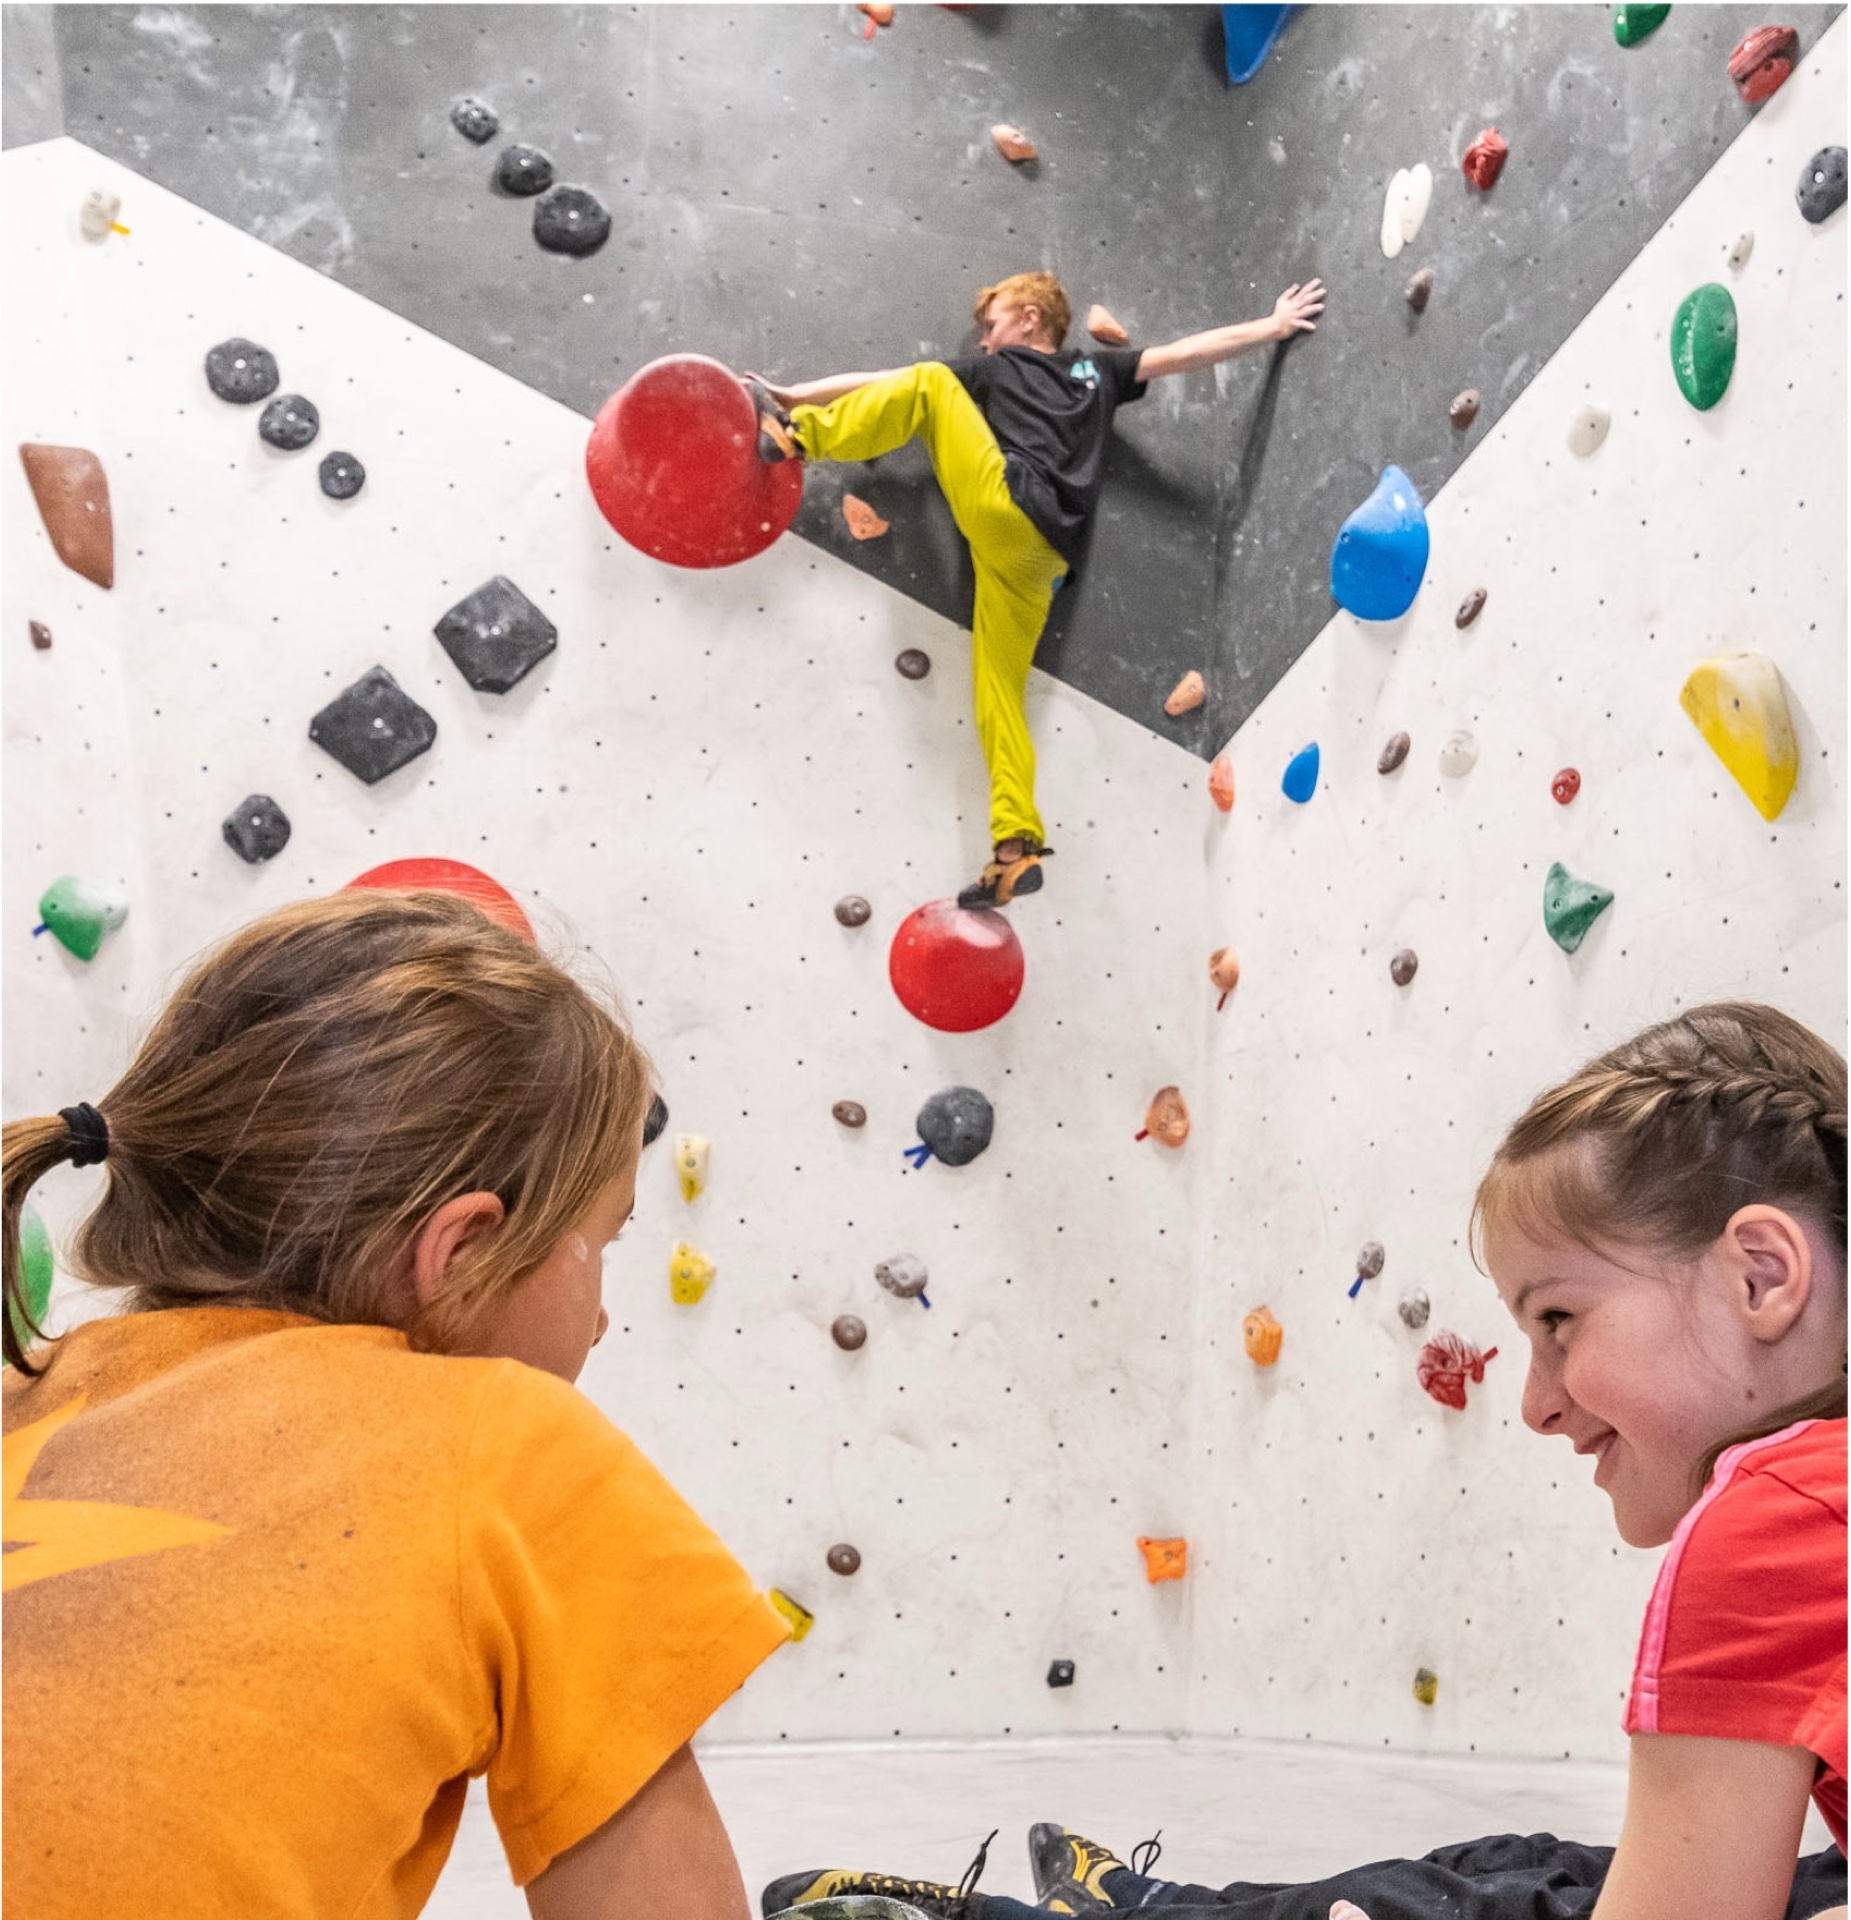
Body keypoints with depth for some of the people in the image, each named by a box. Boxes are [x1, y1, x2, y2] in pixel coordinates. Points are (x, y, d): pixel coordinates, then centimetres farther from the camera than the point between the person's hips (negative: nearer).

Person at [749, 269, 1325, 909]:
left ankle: (798, 435, -6)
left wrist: (795, 395, 13)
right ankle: (1017, 849, -3)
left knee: (930, 384, 4)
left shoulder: (994, 368, 14)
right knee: (1000, 693, 6)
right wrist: (1275, 326, 35)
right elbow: (1196, 350, 26)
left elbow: (893, 382, 11)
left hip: (1002, 506, -6)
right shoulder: (1098, 369, 28)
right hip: (1036, 556, 6)